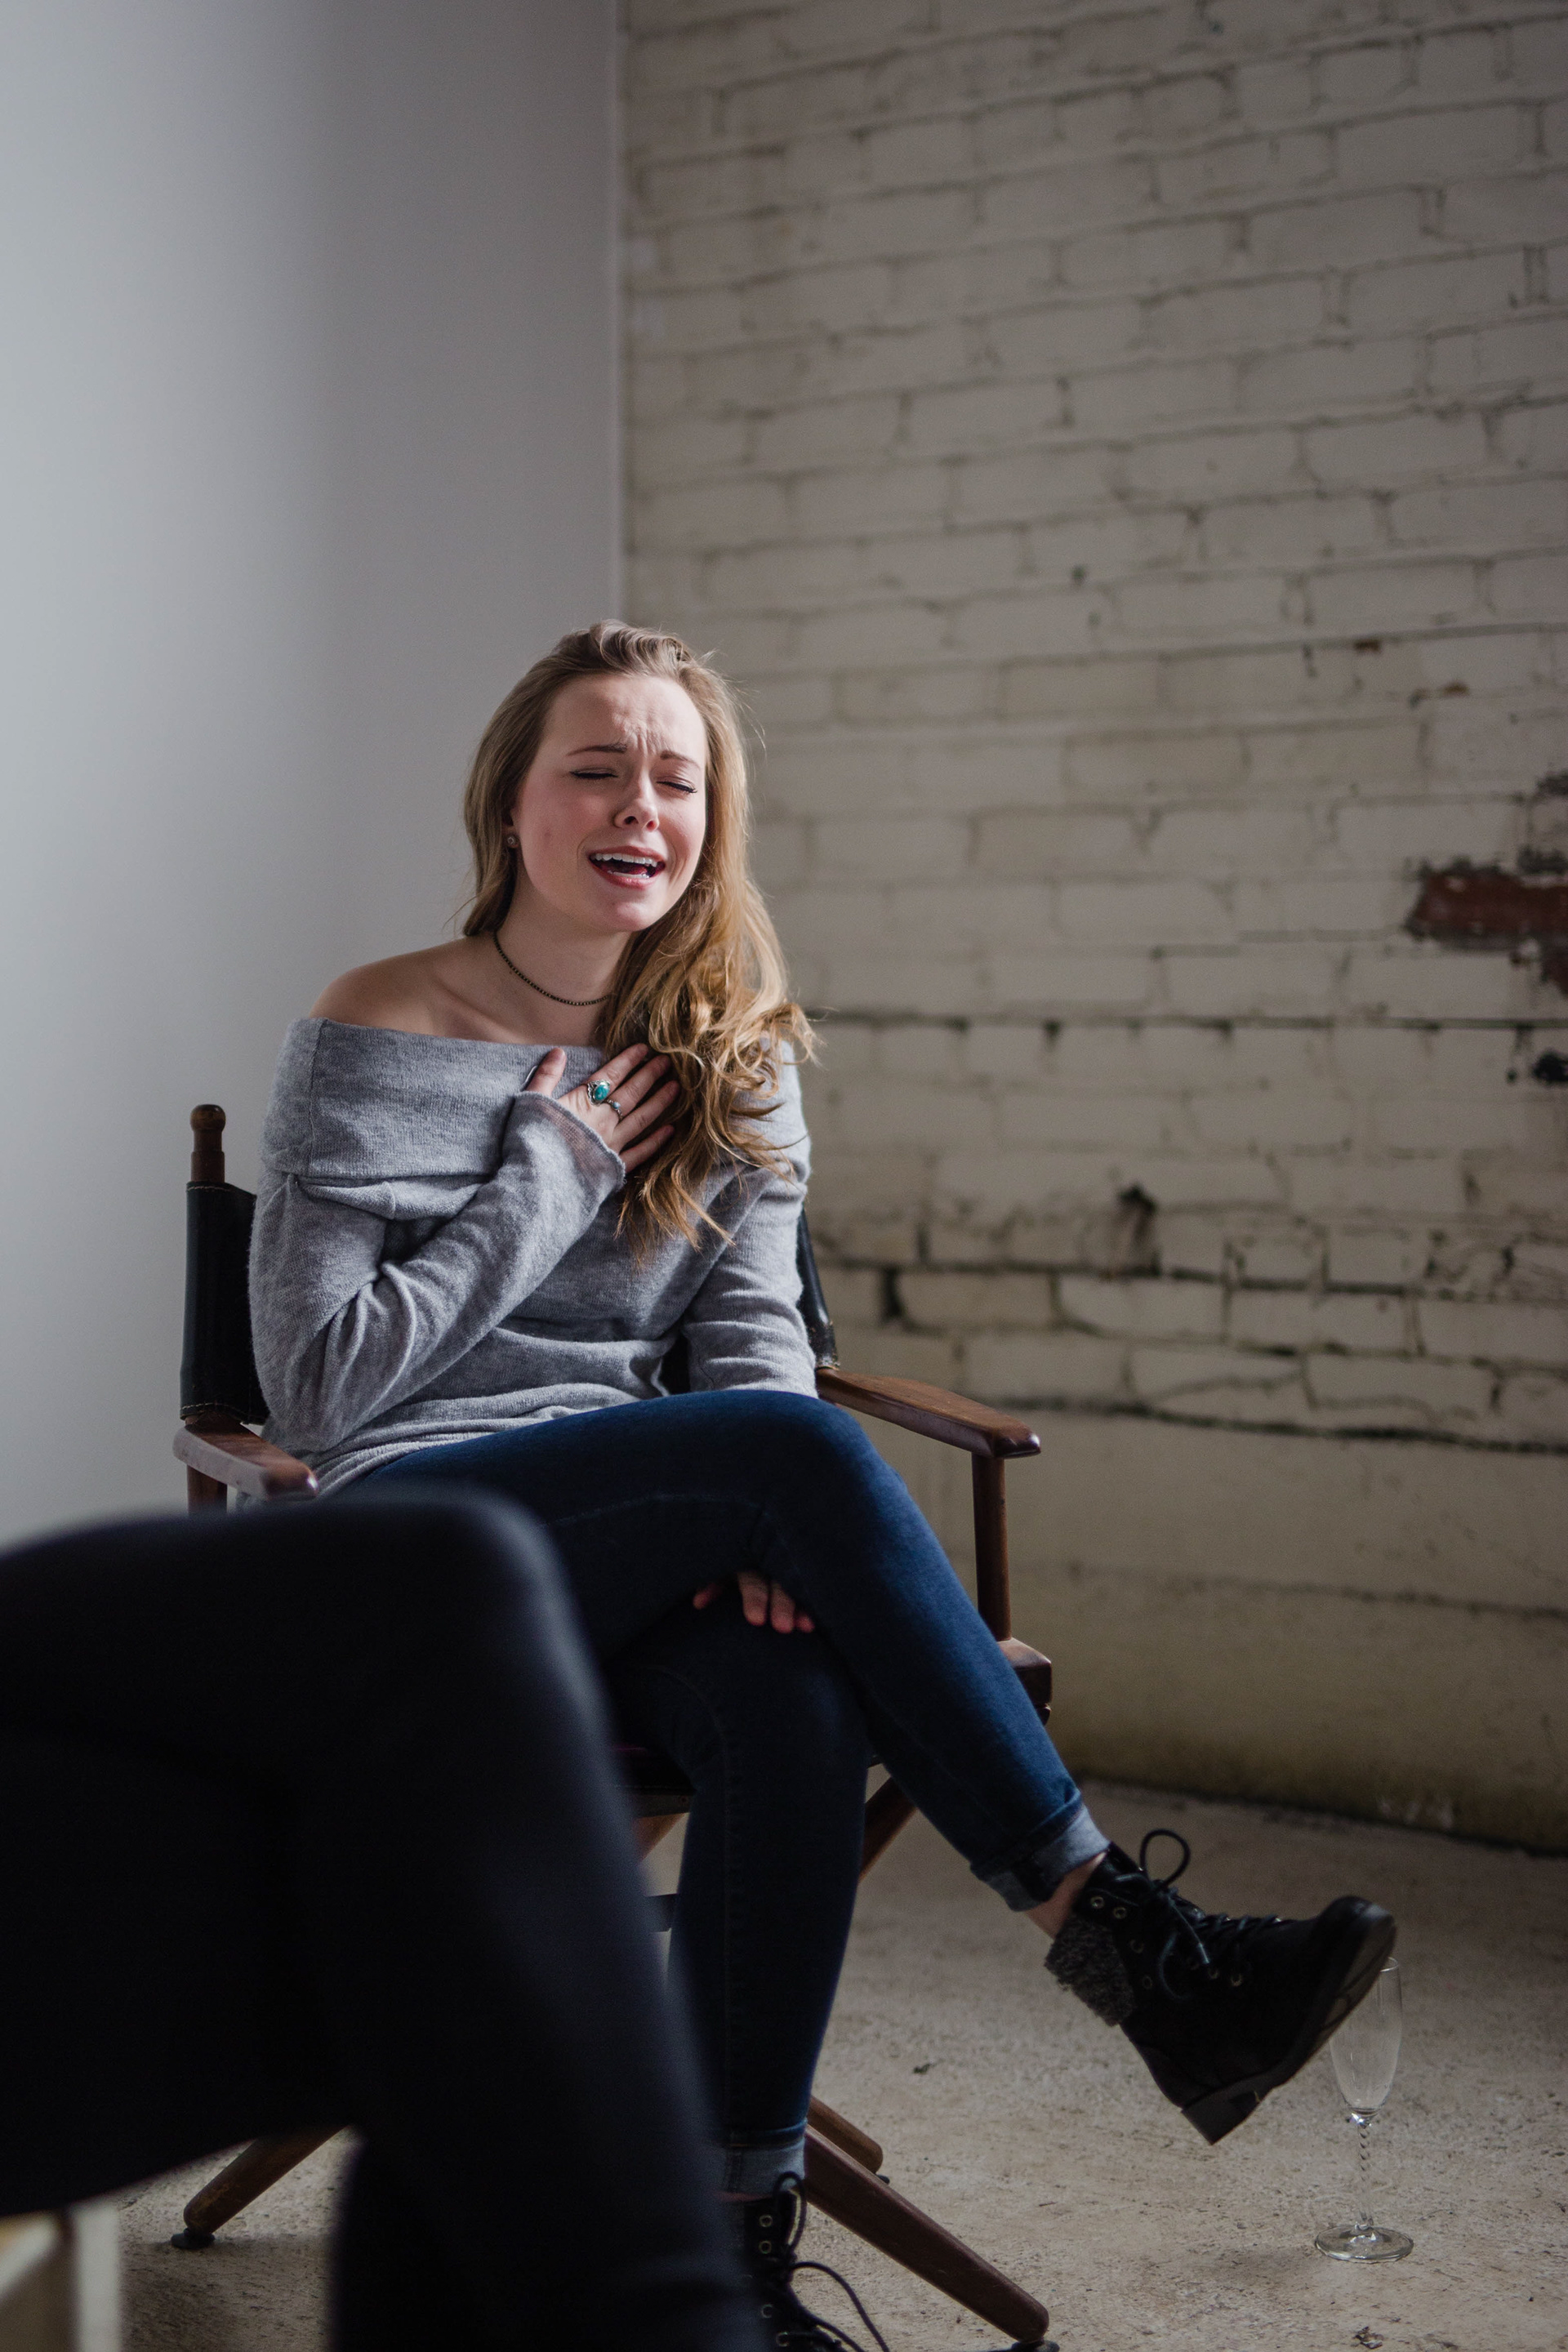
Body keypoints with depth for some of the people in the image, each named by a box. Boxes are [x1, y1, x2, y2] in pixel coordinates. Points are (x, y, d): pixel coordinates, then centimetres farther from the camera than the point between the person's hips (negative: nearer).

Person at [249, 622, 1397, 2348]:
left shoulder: (734, 1054, 12)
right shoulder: (376, 1040, -3)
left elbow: (752, 1330, 1)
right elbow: (319, 1384, -9)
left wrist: (760, 1533, -21)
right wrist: (554, 1172, -9)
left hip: (643, 1538, 4)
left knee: (798, 1703, -34)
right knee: (805, 1447, -32)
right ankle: (1135, 1955, -32)